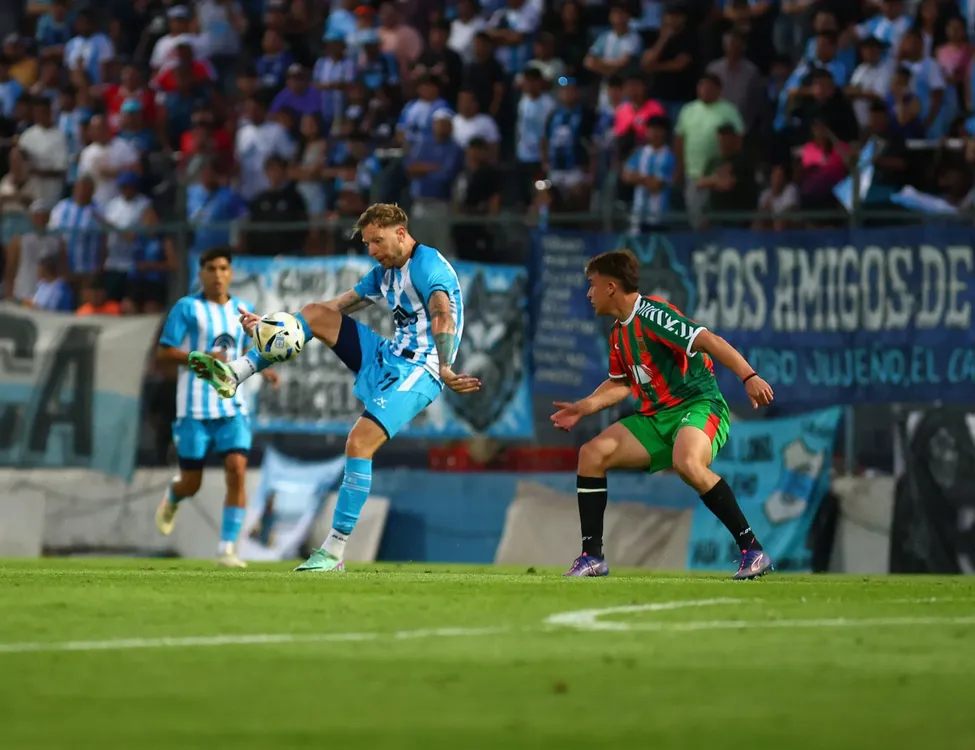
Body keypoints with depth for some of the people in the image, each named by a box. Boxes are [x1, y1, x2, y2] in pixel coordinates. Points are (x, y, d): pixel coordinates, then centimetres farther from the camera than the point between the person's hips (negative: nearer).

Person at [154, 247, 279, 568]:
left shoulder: (243, 310, 10)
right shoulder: (187, 308, -5)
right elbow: (162, 355, -8)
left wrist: (261, 369, 7)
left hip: (232, 405, 3)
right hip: (195, 408, -3)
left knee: (237, 472, -15)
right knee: (192, 483, 3)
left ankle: (227, 549, -11)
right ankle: (172, 498, 42)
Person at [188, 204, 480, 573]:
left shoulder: (428, 265, -16)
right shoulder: (384, 273, 14)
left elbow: (442, 316, -30)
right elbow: (336, 306, 18)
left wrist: (443, 370, -43)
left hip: (417, 372, -9)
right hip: (389, 357, 9)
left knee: (359, 443, -23)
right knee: (314, 314, 6)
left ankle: (333, 552, -19)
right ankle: (234, 373, 0)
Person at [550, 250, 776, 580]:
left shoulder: (652, 314, -15)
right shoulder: (618, 333, 14)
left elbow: (710, 341, -23)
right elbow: (620, 383, 28)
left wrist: (749, 377, -34)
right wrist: (583, 407, 16)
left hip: (698, 404, -9)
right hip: (656, 416, 9)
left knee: (686, 462, -38)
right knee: (592, 453, -3)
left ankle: (753, 550, -32)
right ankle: (592, 556, 1)